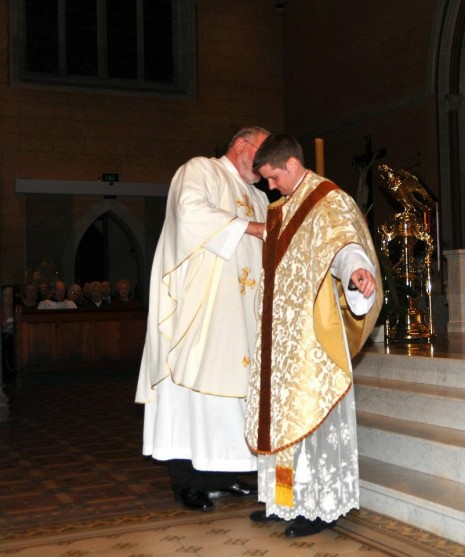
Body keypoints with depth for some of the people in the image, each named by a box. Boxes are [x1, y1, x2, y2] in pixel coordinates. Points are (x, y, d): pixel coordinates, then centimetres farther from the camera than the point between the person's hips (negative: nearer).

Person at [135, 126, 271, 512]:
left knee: (230, 378, 4)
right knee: (195, 379, -8)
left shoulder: (259, 197, 26)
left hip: (240, 308, 7)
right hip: (200, 302, -7)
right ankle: (187, 481, -3)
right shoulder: (201, 170, 3)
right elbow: (191, 212, -16)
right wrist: (250, 227, -14)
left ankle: (221, 471, 11)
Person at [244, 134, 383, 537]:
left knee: (312, 411, -6)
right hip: (282, 335, 9)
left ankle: (323, 507, 2)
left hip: (313, 333, -9)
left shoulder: (329, 201, -10)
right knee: (282, 410, 10)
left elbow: (343, 240, -32)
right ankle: (287, 500, 18)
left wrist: (357, 268, -49)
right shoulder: (281, 209, 17)